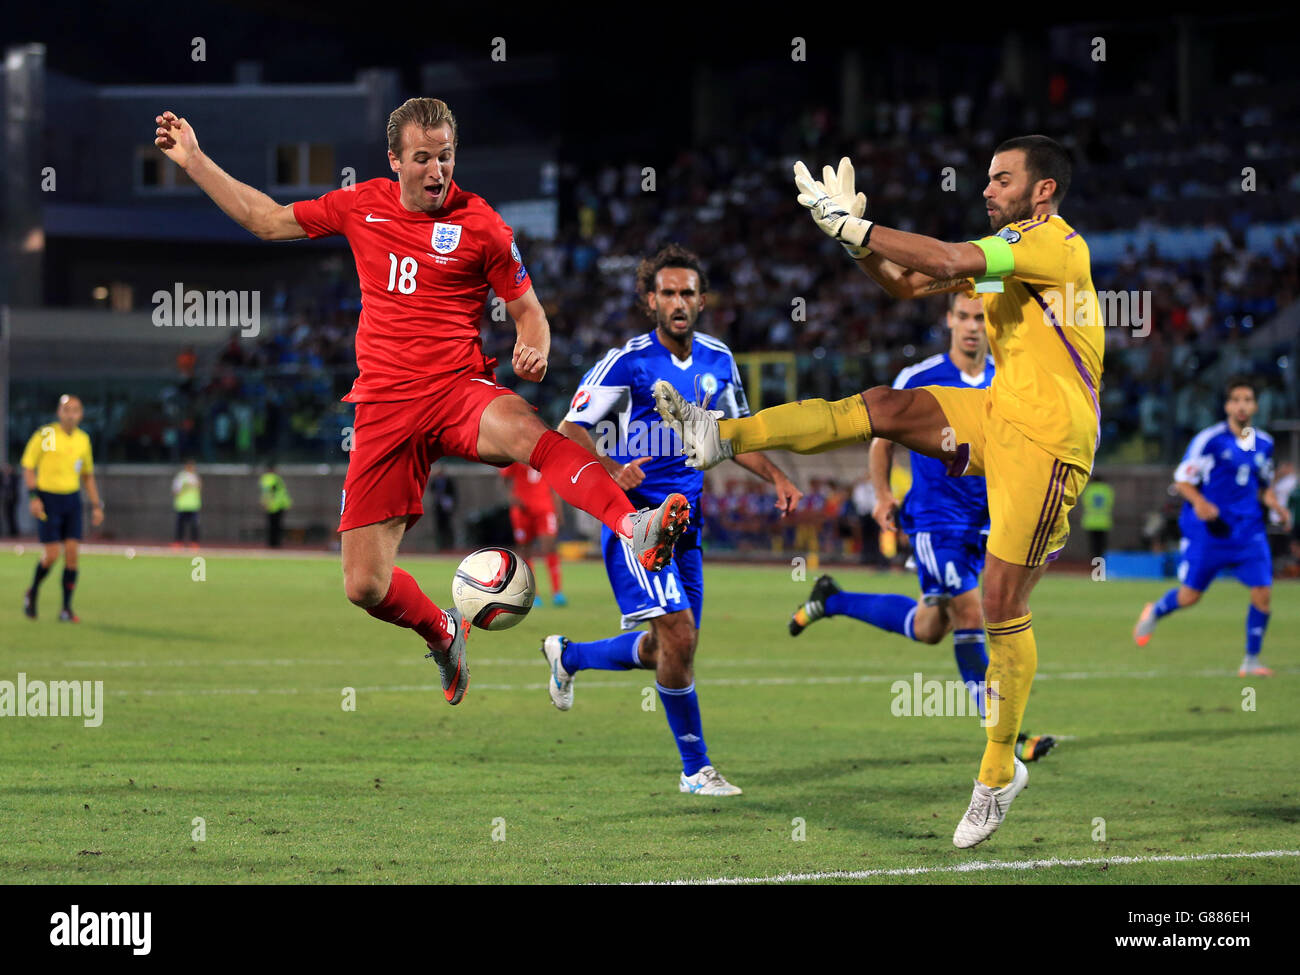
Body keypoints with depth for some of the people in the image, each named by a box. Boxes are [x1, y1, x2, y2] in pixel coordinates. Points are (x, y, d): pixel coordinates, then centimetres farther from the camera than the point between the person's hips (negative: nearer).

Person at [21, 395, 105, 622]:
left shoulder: (83, 439, 7)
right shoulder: (45, 435, -8)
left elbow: (88, 475, 17)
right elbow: (28, 467, -4)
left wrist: (97, 505, 12)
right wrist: (34, 497, -14)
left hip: (72, 500, 4)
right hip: (47, 499, -4)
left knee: (72, 554, -5)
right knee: (52, 555, -9)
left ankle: (66, 609, 1)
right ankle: (32, 593, 19)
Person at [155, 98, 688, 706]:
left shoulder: (479, 224, 1)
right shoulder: (362, 206, 9)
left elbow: (529, 313, 8)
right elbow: (266, 220, 21)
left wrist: (533, 351, -15)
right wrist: (193, 160, 20)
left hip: (458, 389, -3)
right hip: (383, 406, 3)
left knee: (526, 431, -41)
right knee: (364, 587, -3)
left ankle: (637, 528, -61)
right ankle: (442, 634, 30)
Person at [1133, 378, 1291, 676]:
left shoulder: (1264, 444, 8)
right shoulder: (1209, 439, -9)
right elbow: (1182, 480, -5)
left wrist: (1277, 507, 4)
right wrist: (1199, 502, -24)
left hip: (1248, 529, 4)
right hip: (1208, 528, -4)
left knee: (1263, 592, -10)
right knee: (1189, 596, 1)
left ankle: (1251, 661, 4)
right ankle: (1154, 613, 36)